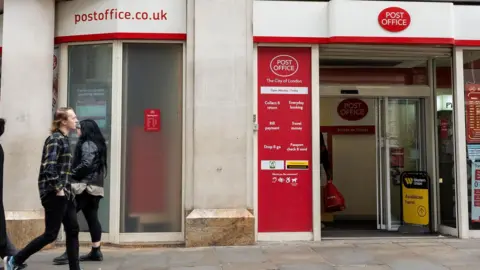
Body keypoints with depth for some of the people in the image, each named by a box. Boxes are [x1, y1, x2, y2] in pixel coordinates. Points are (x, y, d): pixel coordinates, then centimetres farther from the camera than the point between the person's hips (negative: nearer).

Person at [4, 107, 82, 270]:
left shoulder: (63, 139, 14)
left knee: (73, 231, 8)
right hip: (55, 194, -9)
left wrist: (65, 189, 13)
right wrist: (58, 188, -18)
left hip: (64, 194, 9)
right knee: (50, 234, -1)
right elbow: (48, 167, -23)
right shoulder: (55, 139, -13)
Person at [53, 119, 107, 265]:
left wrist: (71, 174, -11)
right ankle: (96, 251, 11)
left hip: (85, 186, -10)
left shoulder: (87, 144, -9)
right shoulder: (97, 144, 20)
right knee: (92, 218, 9)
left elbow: (86, 165, -21)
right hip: (95, 187, 10)